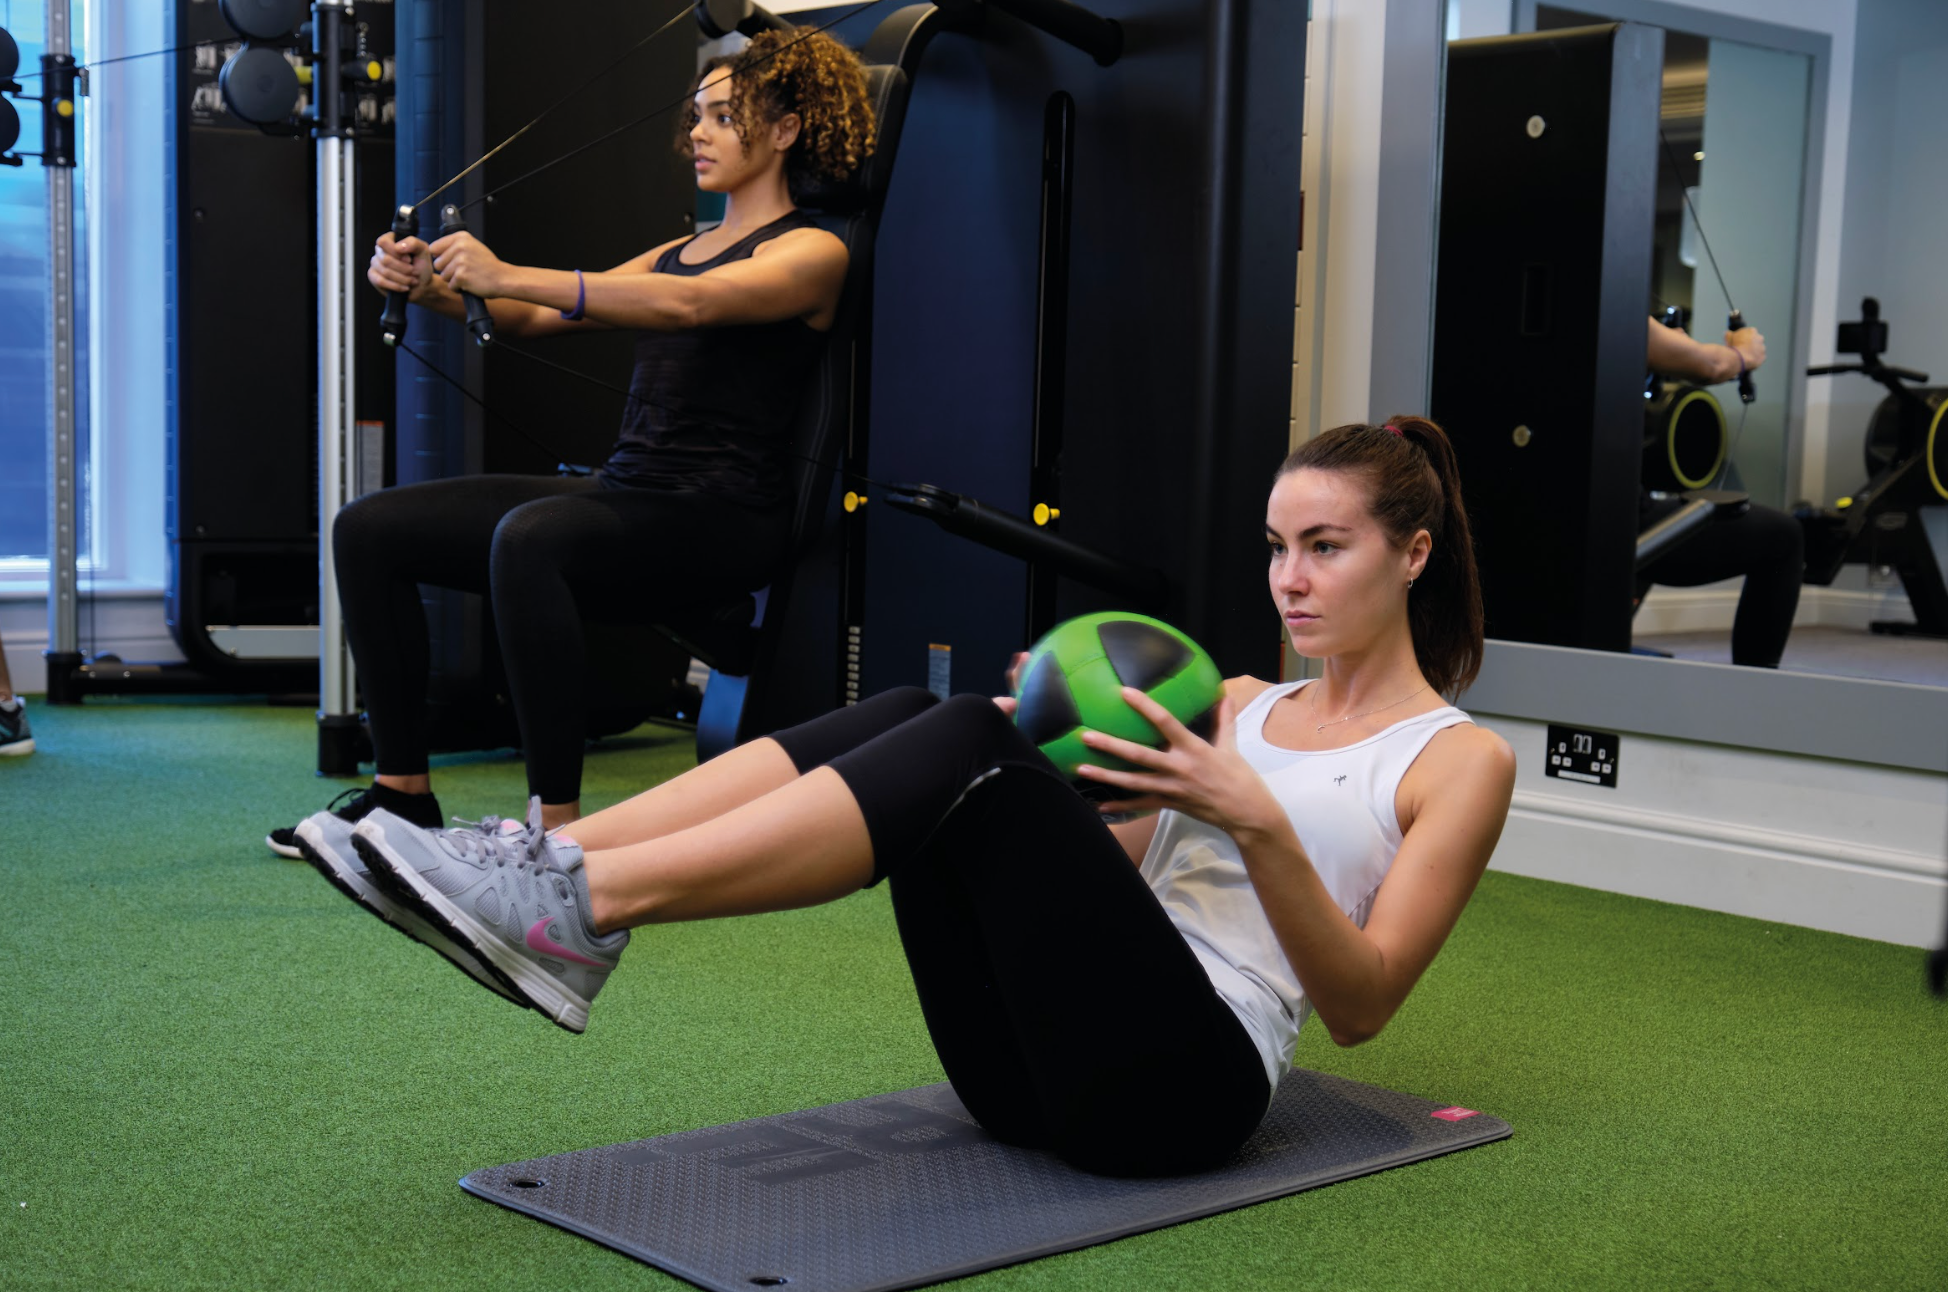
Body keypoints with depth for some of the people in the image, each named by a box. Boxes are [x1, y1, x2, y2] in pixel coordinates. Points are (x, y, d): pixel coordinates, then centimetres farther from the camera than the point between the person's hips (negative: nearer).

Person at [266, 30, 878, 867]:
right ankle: (402, 793, 2)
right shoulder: (682, 250, 23)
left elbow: (687, 305, -21)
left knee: (529, 538, -38)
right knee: (371, 528, -2)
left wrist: (511, 277, -29)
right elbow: (532, 317, 13)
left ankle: (556, 824, -34)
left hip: (718, 517, -8)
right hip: (623, 491, 8)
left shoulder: (812, 254, -1)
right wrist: (428, 285, -7)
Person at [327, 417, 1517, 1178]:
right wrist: (1052, 775, 4)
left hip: (1186, 1080, -6)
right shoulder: (1240, 703, 25)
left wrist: (1257, 822, -15)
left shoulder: (1461, 759, 6)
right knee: (910, 713, -16)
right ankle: (544, 859, -28)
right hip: (1043, 1067, 6)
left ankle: (585, 912, -35)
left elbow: (1360, 1004, -3)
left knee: (969, 748, -27)